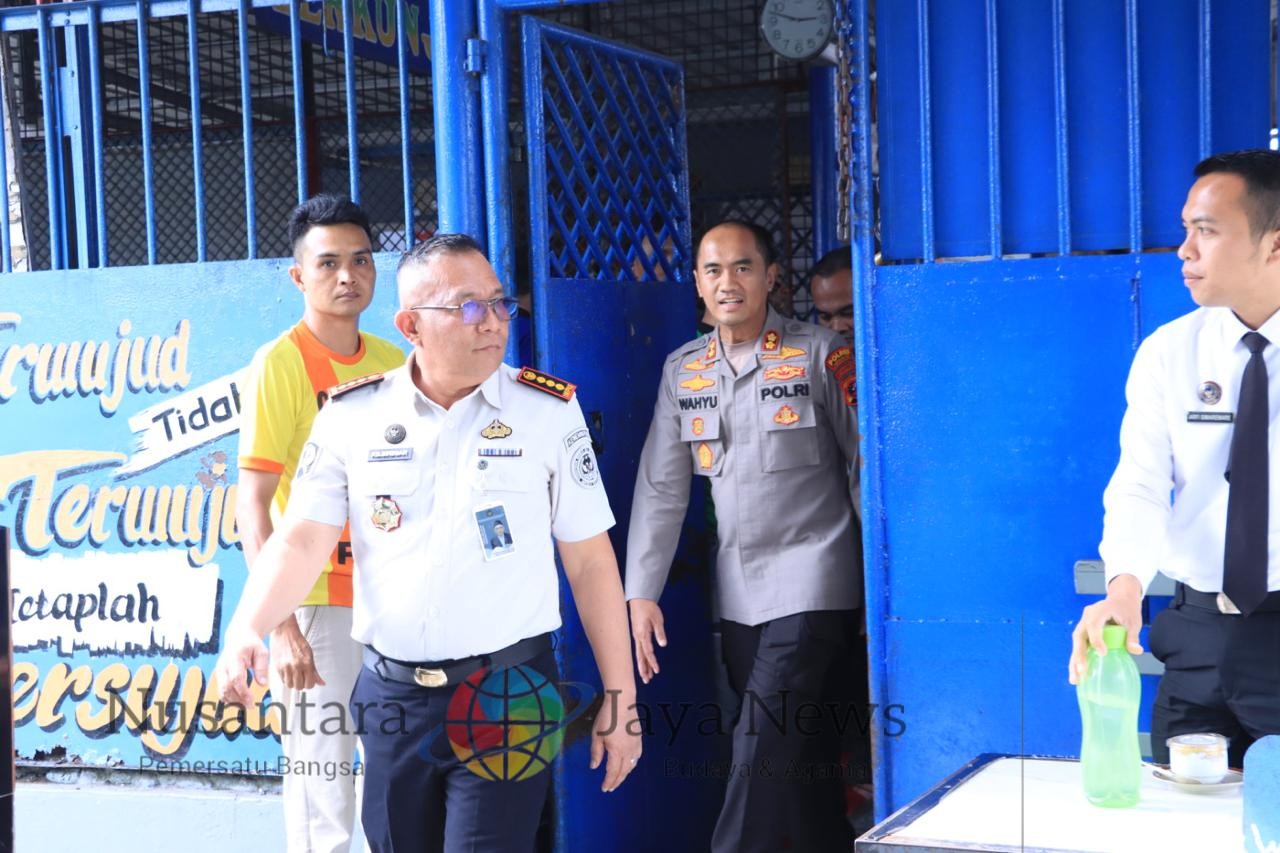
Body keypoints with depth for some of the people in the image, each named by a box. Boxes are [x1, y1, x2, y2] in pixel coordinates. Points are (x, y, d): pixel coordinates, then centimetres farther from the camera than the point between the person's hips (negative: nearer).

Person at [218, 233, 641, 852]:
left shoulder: (549, 410, -3)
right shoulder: (351, 416, 1)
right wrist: (246, 629, -23)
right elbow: (302, 540, -3)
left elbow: (589, 561, -1)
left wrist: (619, 699, 0)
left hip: (508, 695, -2)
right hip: (390, 696, 3)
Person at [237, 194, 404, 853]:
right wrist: (280, 624, -22)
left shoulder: (391, 361, 7)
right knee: (323, 793, 0)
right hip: (318, 602, -5)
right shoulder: (280, 363, -10)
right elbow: (251, 504, -15)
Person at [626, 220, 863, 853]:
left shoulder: (820, 355, -6)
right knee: (797, 752, 12)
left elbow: (864, 466, -4)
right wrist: (640, 592, 2)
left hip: (809, 580, -5)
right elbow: (661, 487, 8)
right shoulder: (682, 370, 8)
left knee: (763, 748, -11)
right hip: (736, 588, 5)